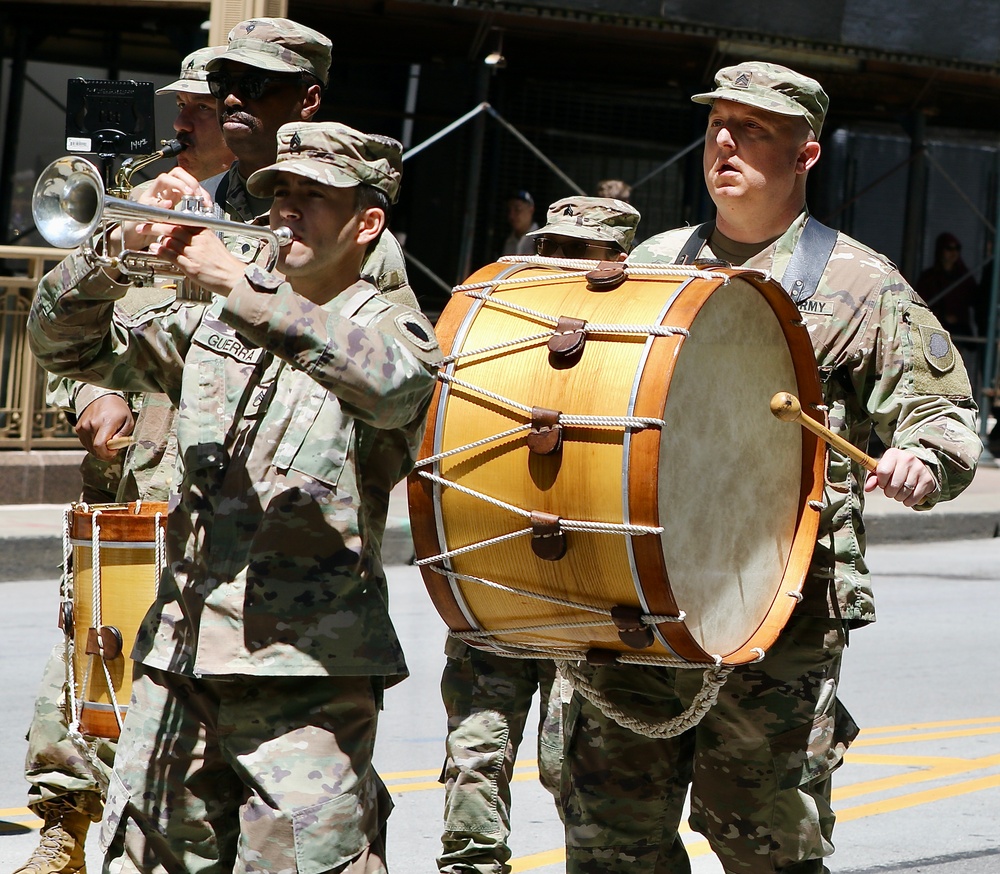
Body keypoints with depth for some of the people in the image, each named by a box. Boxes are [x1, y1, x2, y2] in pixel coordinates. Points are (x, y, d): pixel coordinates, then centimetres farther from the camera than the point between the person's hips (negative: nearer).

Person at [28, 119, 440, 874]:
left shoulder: (391, 327, 1)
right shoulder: (214, 325, 18)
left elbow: (393, 382, -25)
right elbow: (67, 346, 19)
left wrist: (242, 284, -25)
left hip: (307, 669, -5)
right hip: (181, 657, 6)